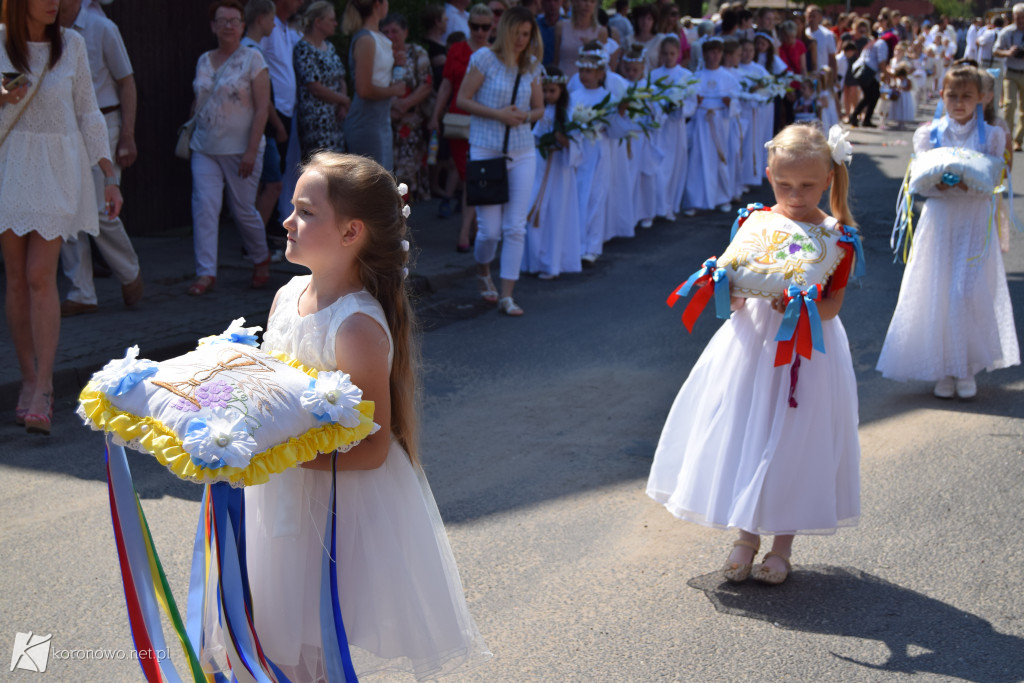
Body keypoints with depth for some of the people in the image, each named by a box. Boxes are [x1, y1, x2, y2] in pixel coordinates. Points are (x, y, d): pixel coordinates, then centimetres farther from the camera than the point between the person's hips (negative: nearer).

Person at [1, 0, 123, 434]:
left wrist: (109, 176, 7)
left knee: (40, 276, -9)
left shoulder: (71, 44, 4)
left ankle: (44, 387, -7)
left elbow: (88, 113, 9)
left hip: (57, 170, -1)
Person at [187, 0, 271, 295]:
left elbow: (262, 107, -9)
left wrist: (251, 150, -16)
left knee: (244, 210, 4)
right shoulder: (203, 61, 11)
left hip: (240, 149, -4)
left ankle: (261, 260, 30)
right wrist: (189, 131, 12)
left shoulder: (252, 58, -4)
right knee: (204, 206, -9)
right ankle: (206, 272, -8)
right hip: (205, 149, 4)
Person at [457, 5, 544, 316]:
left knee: (516, 227, -2)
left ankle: (507, 296, 3)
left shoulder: (532, 65, 9)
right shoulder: (484, 58, -5)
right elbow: (463, 100, -5)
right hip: (486, 150, -4)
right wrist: (497, 113, -15)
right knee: (490, 228, -2)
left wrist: (526, 116, -7)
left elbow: (539, 108, 15)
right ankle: (483, 273, 30)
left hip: (522, 153, 4)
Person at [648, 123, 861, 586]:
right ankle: (746, 535, 25)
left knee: (794, 445, 4)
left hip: (809, 349, -2)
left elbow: (834, 305, -9)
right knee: (742, 435, 7)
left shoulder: (836, 236, -6)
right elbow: (735, 294, 4)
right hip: (752, 342, 3)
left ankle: (782, 544, 21)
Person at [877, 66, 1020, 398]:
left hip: (975, 225, -1)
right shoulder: (929, 134, 3)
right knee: (937, 294, 1)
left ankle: (967, 370, 8)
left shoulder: (991, 135, 2)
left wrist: (969, 185, -24)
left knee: (969, 294, -7)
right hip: (939, 223, 1)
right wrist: (938, 184, -23)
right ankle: (943, 370, 12)